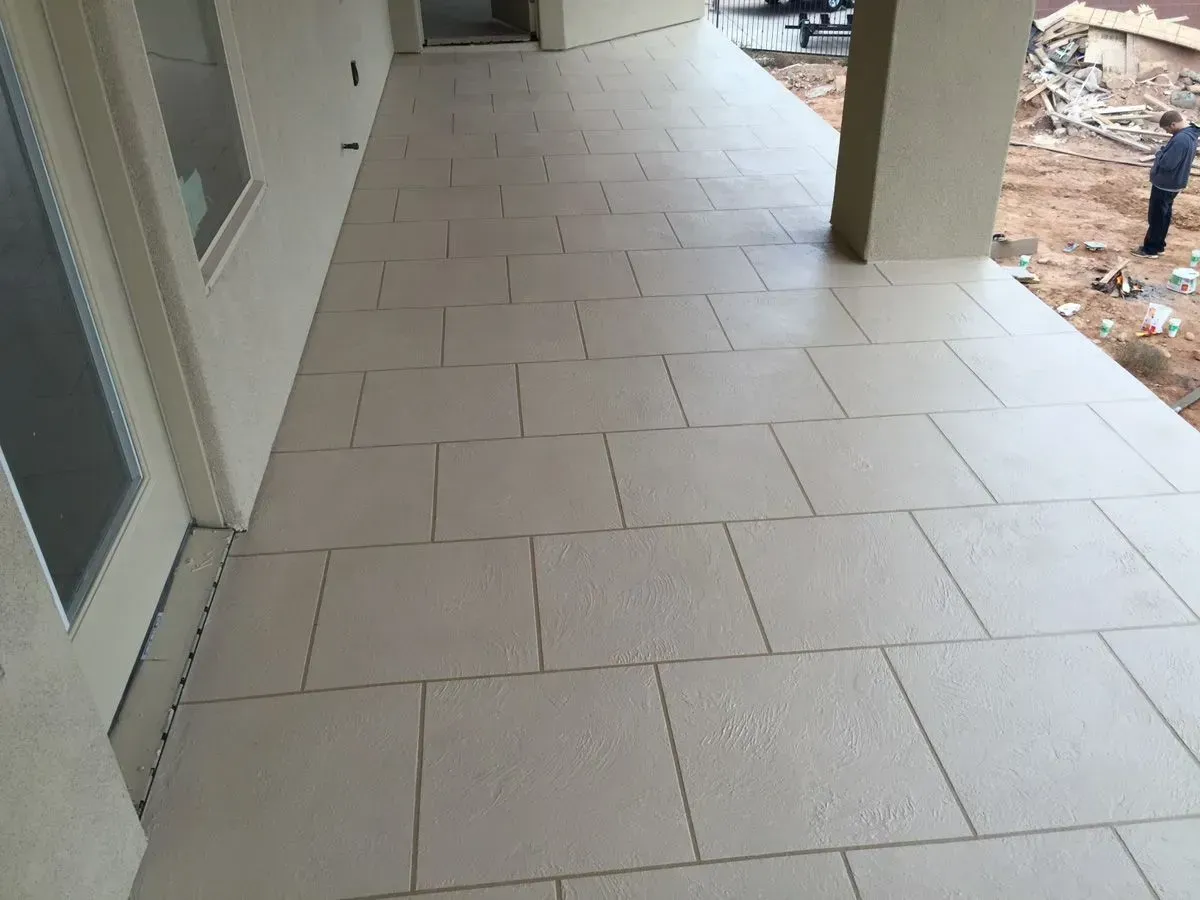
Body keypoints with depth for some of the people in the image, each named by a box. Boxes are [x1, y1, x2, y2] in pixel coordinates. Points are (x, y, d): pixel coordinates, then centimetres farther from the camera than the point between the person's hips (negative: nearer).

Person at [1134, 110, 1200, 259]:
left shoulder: (1180, 139, -29)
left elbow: (1166, 163, -29)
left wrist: (1160, 152, -13)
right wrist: (1164, 152, 5)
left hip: (1164, 185, -10)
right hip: (1172, 184, 10)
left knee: (1156, 218, 1)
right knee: (1164, 216, 19)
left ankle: (1151, 249, 10)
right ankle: (1158, 246, 29)